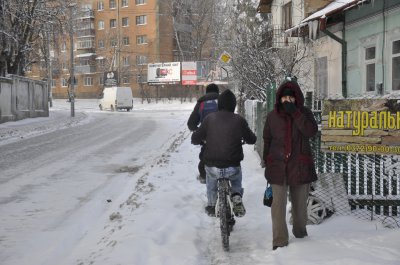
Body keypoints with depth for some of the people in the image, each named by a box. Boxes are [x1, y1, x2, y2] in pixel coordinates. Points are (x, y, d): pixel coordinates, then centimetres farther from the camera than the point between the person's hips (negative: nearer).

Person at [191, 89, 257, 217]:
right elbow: (252, 139, 7)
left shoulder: (210, 118, -3)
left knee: (210, 177, 35)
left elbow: (195, 139, 2)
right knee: (237, 179, 34)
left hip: (213, 167, 0)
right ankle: (237, 196, 10)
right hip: (232, 168, 0)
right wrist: (243, 137, 30)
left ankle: (211, 206, 36)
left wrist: (205, 139, 24)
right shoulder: (239, 120, -4)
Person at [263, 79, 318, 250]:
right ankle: (279, 241, -5)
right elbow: (267, 140, 12)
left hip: (300, 165, 0)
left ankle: (300, 233, 33)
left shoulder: (304, 113, 1)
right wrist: (267, 162, 13)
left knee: (300, 203, 13)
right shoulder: (272, 116, 4)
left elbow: (311, 131, -17)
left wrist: (295, 113, -21)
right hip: (278, 165, 0)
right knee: (278, 203, -8)